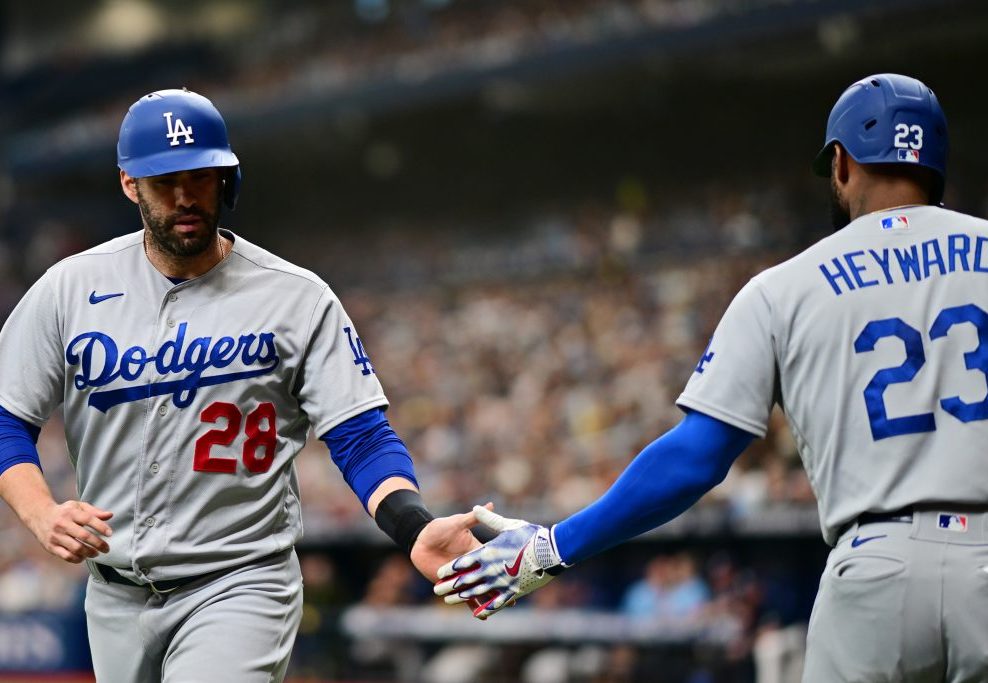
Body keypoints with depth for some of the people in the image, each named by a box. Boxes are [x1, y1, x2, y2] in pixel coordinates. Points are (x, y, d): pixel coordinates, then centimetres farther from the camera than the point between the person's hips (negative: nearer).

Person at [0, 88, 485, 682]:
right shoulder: (70, 288, 1)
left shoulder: (299, 298, -5)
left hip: (240, 588, -4)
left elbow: (362, 438, -9)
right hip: (116, 598, 4)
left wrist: (417, 530, -29)